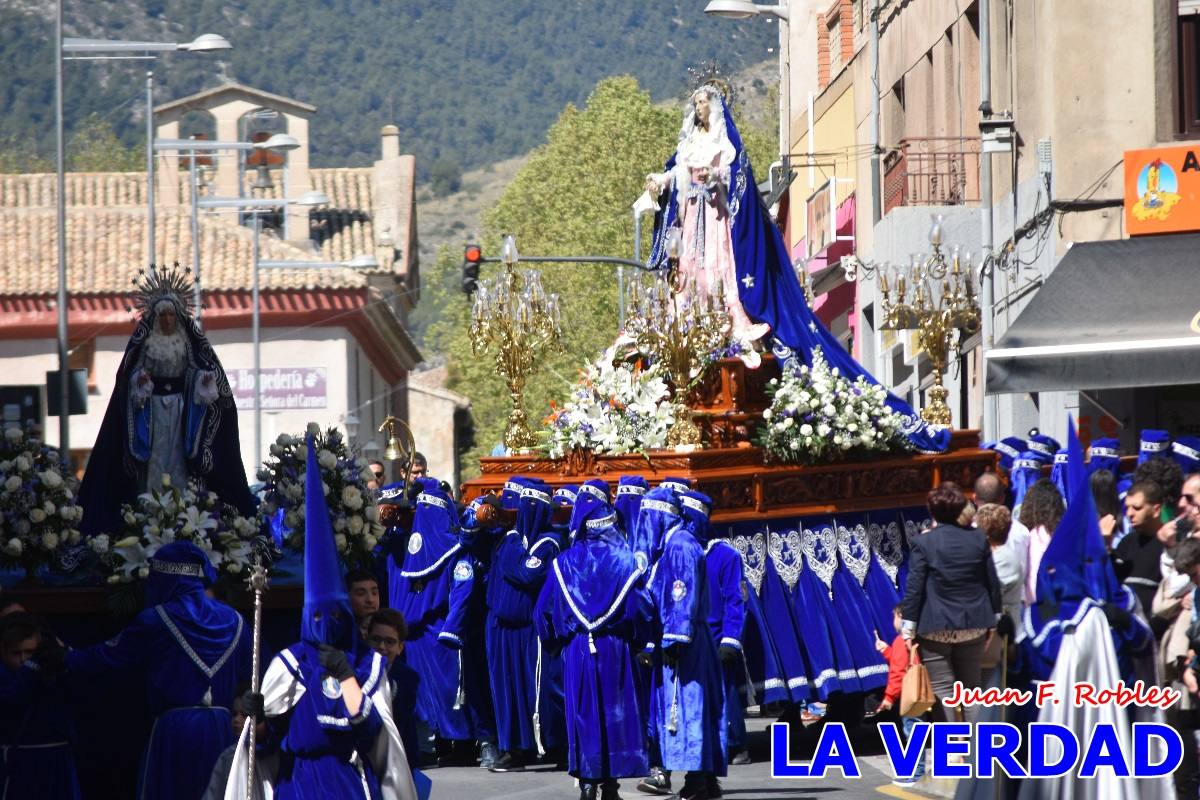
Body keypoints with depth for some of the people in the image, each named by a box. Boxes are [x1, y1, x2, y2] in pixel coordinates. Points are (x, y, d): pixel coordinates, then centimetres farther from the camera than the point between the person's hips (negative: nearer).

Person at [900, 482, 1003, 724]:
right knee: (972, 688, 14)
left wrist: (908, 630, -5)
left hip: (936, 630, -4)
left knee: (942, 690, -1)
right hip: (973, 627, 4)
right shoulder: (978, 540, 1)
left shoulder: (923, 543, -10)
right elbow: (993, 584, 7)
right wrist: (994, 620, 18)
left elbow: (914, 589, -10)